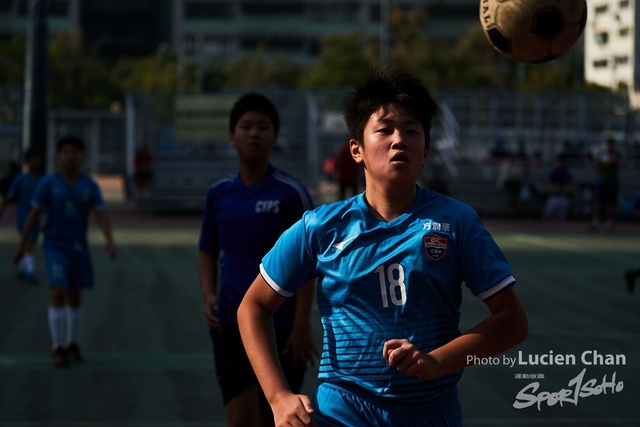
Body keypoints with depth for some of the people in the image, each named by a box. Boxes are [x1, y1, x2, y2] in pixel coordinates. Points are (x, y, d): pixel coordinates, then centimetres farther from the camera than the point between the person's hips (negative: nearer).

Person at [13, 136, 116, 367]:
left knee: (74, 296, 10)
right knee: (58, 292, -16)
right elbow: (33, 214, -2)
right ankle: (57, 347, -9)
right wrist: (21, 244, 0)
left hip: (78, 246, 3)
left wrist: (109, 241, -26)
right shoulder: (48, 183, -7)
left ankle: (72, 344, 26)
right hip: (54, 246, -3)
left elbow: (102, 216, -9)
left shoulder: (90, 186, -3)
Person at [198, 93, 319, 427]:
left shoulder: (290, 194, -6)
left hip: (281, 327, -2)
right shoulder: (218, 194, 6)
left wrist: (302, 326, -12)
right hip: (231, 324, 2)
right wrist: (209, 296, -3)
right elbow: (208, 253, 16)